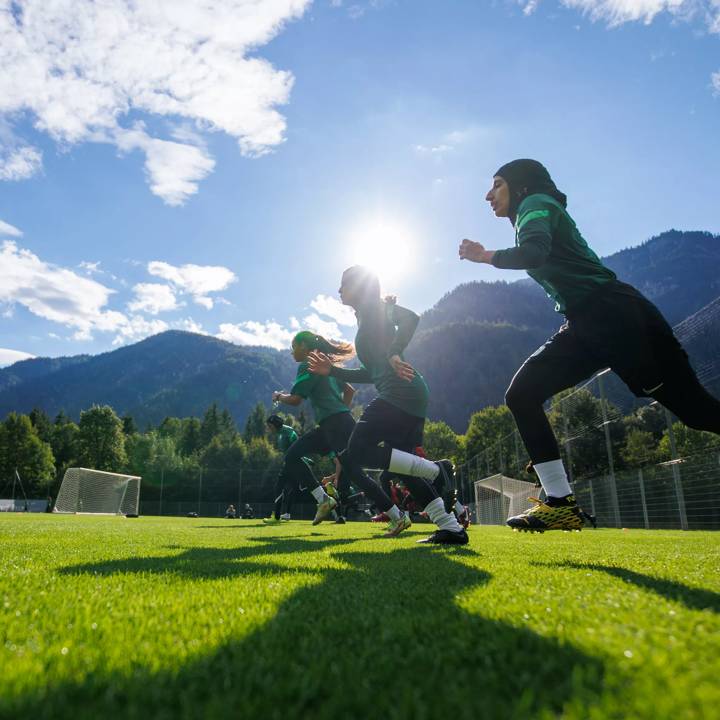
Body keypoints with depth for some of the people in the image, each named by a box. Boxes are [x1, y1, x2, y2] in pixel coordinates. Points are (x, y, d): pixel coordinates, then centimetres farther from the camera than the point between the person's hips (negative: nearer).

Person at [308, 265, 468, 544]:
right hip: (411, 396, 10)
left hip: (400, 392, -10)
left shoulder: (373, 307, 4)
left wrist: (394, 354, -25)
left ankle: (436, 469, -14)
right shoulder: (365, 319, 29)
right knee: (403, 465, 10)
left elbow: (410, 317, -16)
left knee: (357, 453, -14)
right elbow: (369, 373, 29)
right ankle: (452, 528, 7)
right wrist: (332, 370, 25)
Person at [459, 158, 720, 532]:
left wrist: (485, 256, -13)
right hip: (585, 325, 9)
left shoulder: (537, 203, -2)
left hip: (615, 315, -9)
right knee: (521, 394, -2)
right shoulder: (532, 216, 25)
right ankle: (560, 502, -4)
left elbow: (533, 253, -23)